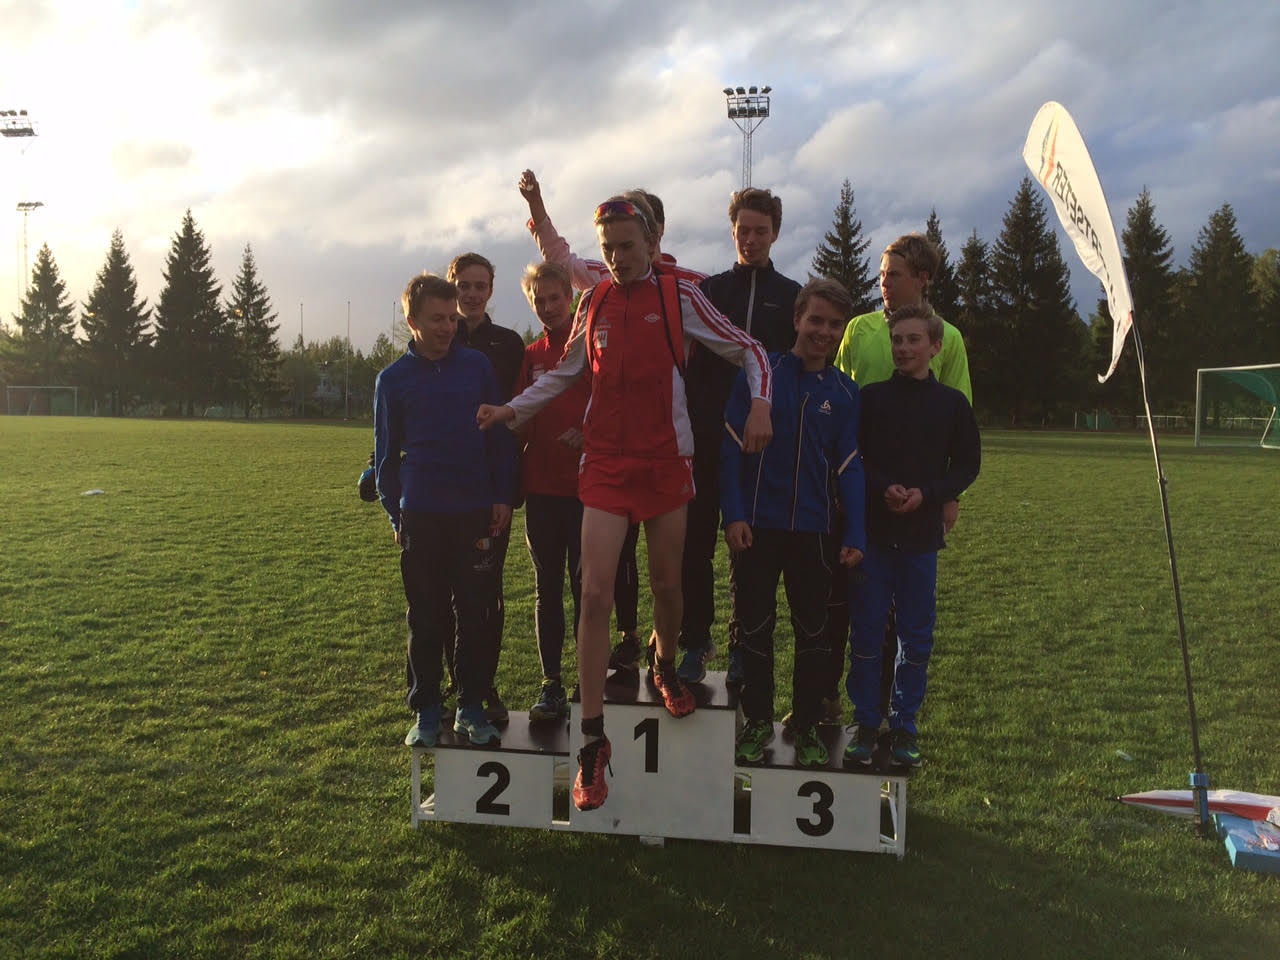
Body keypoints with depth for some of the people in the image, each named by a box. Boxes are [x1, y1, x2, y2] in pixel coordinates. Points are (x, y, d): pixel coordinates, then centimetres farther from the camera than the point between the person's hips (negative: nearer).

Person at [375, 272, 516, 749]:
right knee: (426, 619, 7)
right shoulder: (393, 379, 4)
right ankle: (426, 711, 18)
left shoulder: (478, 366, 3)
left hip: (477, 513, 0)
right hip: (421, 516, 0)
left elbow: (501, 435, 6)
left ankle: (471, 708, 17)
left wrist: (503, 497, 1)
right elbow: (386, 453, 9)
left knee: (476, 615, 4)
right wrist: (395, 512, 4)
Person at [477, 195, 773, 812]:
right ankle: (593, 740, -1)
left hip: (666, 460, -1)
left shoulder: (679, 296, -2)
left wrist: (759, 404, -12)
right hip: (604, 464, 1)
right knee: (596, 593, -8)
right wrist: (514, 410, 6)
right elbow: (566, 372, 18)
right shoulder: (594, 301, 6)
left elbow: (747, 350, 4)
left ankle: (665, 669, 45)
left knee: (666, 584, 12)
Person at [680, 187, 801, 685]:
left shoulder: (793, 296, 10)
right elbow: (687, 362, 7)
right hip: (707, 439, 1)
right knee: (697, 542, 1)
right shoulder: (708, 290, 11)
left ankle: (744, 647, 16)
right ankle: (696, 641, 13)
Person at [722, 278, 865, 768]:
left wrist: (855, 535, -2)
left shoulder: (845, 393, 5)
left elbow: (849, 467, 6)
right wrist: (733, 514, -10)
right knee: (755, 628, 7)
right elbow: (731, 446, -3)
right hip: (757, 525, -2)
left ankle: (807, 727, 24)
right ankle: (758, 721, 23)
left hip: (814, 530, 2)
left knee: (812, 632, 9)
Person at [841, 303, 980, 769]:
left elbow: (967, 465, 7)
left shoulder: (952, 403, 4)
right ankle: (865, 722, 16)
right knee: (866, 633, 3)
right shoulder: (871, 397, 3)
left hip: (922, 535, 1)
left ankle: (904, 725, 20)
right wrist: (883, 489, -15)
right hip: (872, 532, -1)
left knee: (916, 638, 7)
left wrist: (926, 494, -9)